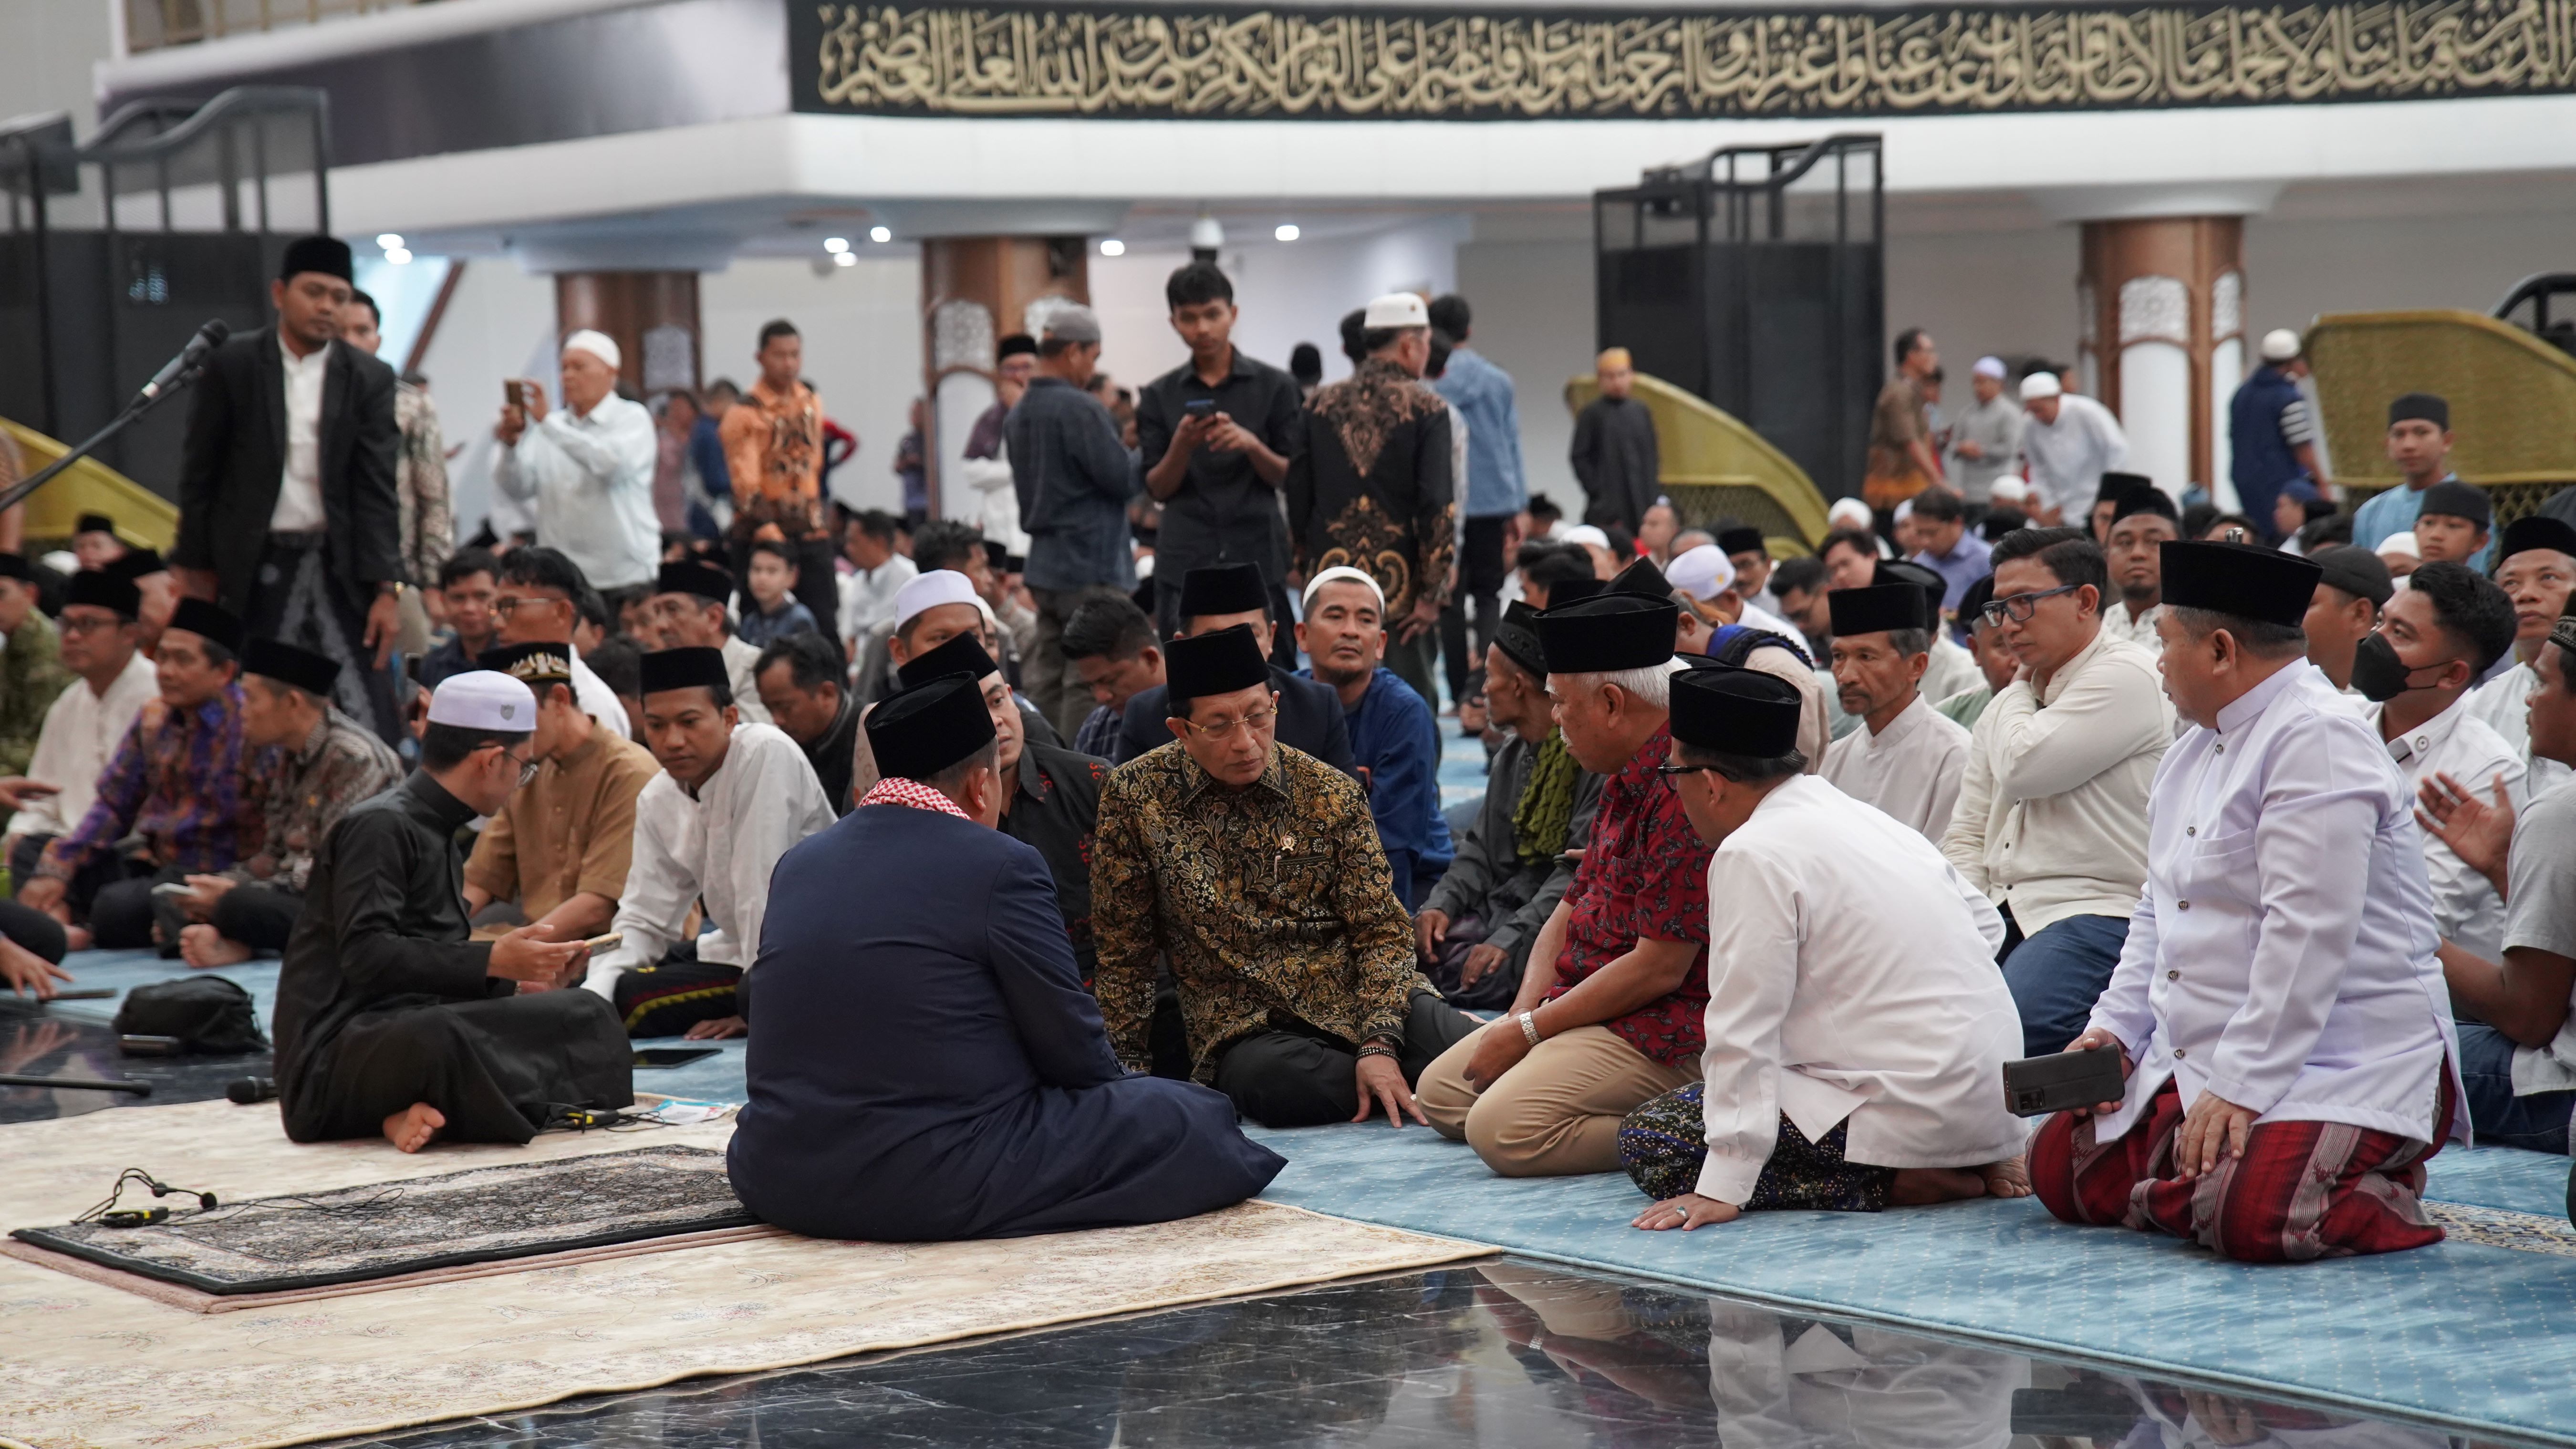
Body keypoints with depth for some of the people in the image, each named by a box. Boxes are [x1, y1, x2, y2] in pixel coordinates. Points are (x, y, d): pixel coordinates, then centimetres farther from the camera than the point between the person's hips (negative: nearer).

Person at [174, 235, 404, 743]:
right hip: (256, 566, 0)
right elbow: (199, 472, 5)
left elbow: (378, 490, 0)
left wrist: (387, 589, -6)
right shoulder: (231, 366, 0)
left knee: (368, 716, -6)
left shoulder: (369, 379, 2)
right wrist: (194, 567, 3)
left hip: (339, 563, 1)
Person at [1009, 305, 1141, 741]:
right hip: (1092, 564, -9)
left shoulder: (1018, 415, 11)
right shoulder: (1080, 409, -16)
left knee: (1049, 675, 11)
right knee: (1087, 681, -6)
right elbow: (1123, 479, -16)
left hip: (1044, 564, 9)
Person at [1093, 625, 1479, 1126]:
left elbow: (1380, 931, 0)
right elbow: (1124, 949, 8)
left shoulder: (1332, 794, 2)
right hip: (1243, 1029, 0)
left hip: (1357, 999, 0)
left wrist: (1379, 1043, -16)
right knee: (1269, 1080, -38)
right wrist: (1132, 1070, 5)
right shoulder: (1134, 797, 0)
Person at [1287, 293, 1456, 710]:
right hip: (1400, 583, -4)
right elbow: (1439, 506, -11)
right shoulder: (1426, 409, -6)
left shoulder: (1320, 405, 6)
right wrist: (1431, 593, -7)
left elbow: (1297, 495, 10)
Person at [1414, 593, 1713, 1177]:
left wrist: (1528, 1031, -16)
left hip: (1664, 1031, -11)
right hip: (1586, 1009, 11)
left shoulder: (1683, 793, -23)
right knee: (1441, 1091, 12)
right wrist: (1523, 1013, -1)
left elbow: (1659, 968, -24)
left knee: (1503, 1129, -25)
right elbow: (1572, 910, 17)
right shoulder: (1624, 784, 11)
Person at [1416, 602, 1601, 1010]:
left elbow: (1580, 871, -19)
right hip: (1498, 907, 8)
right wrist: (1441, 903, -2)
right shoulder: (1511, 757, 16)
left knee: (1466, 975, -31)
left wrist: (1508, 940, -24)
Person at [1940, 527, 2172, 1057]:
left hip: (2096, 914, -8)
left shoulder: (2126, 675, -4)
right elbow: (1965, 835, 21)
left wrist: (2019, 693, 7)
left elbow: (2023, 769, -13)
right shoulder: (2008, 707, 23)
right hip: (1998, 915, 8)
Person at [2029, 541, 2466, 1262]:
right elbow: (2160, 909, 24)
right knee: (2059, 1169, 2)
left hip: (2347, 1062, -9)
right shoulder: (2194, 750, 16)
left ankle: (2386, 1198, -1)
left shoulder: (2319, 741, -17)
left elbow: (2306, 936, -24)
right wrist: (2113, 1029, 9)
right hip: (2194, 1060, 10)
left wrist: (2240, 1089, -26)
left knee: (2249, 1219, -31)